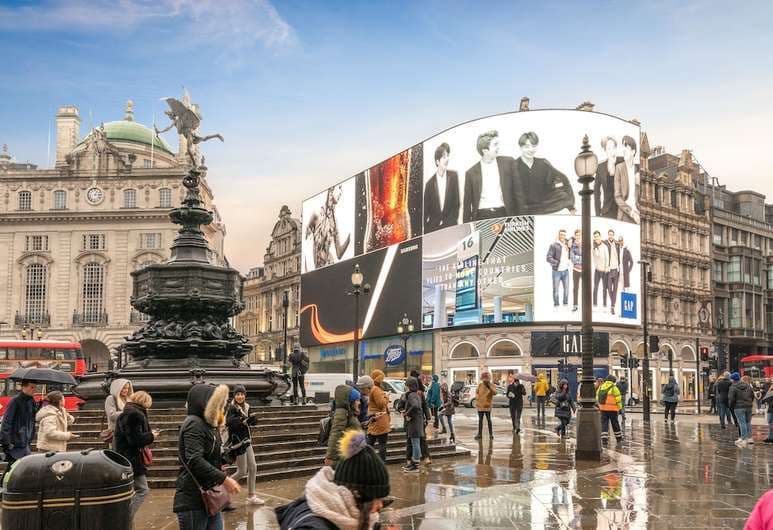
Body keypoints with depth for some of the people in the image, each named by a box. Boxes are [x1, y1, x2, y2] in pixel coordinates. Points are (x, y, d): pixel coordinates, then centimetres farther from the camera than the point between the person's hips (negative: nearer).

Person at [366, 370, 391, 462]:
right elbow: (381, 404, -17)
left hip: (374, 420, 10)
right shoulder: (376, 389, -14)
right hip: (380, 420, -10)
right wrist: (386, 397, -1)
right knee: (382, 444, -6)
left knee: (370, 443, 11)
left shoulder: (372, 389, 17)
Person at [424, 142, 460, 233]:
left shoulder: (453, 176, 3)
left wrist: (454, 221, -4)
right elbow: (425, 211, 2)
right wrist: (425, 231, -6)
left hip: (450, 227, 1)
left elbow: (456, 203, 6)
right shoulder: (430, 183, -1)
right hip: (433, 228, -1)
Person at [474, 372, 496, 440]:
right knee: (480, 420, 10)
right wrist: (477, 398, 3)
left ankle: (491, 434, 7)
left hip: (487, 406, -4)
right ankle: (479, 434, 17)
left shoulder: (491, 386, -6)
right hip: (480, 405, 4)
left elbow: (494, 393, -23)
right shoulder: (480, 385, 4)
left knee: (488, 420, 0)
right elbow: (477, 392, 17)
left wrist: (489, 386, -29)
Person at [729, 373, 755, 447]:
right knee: (748, 422, 15)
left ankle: (744, 439, -4)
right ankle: (749, 438, 21)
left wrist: (731, 407, 1)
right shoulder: (748, 386, 9)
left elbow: (731, 399, -13)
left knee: (742, 423, -4)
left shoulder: (733, 387, -11)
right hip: (748, 407, 6)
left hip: (739, 407, -6)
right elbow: (752, 396, 13)